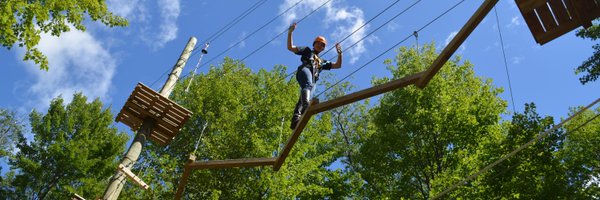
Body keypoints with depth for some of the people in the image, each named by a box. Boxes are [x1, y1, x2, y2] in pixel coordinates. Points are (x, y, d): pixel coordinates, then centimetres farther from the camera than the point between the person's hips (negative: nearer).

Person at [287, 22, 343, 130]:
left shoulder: (322, 62, 43)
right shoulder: (307, 50, 31)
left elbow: (338, 65, 39)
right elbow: (290, 48, 22)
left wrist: (339, 53, 26)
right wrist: (290, 33, 12)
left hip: (313, 80, 5)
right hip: (305, 70, -4)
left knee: (302, 99, -19)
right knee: (308, 85, -39)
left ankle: (295, 119, -36)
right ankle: (306, 105, -66)